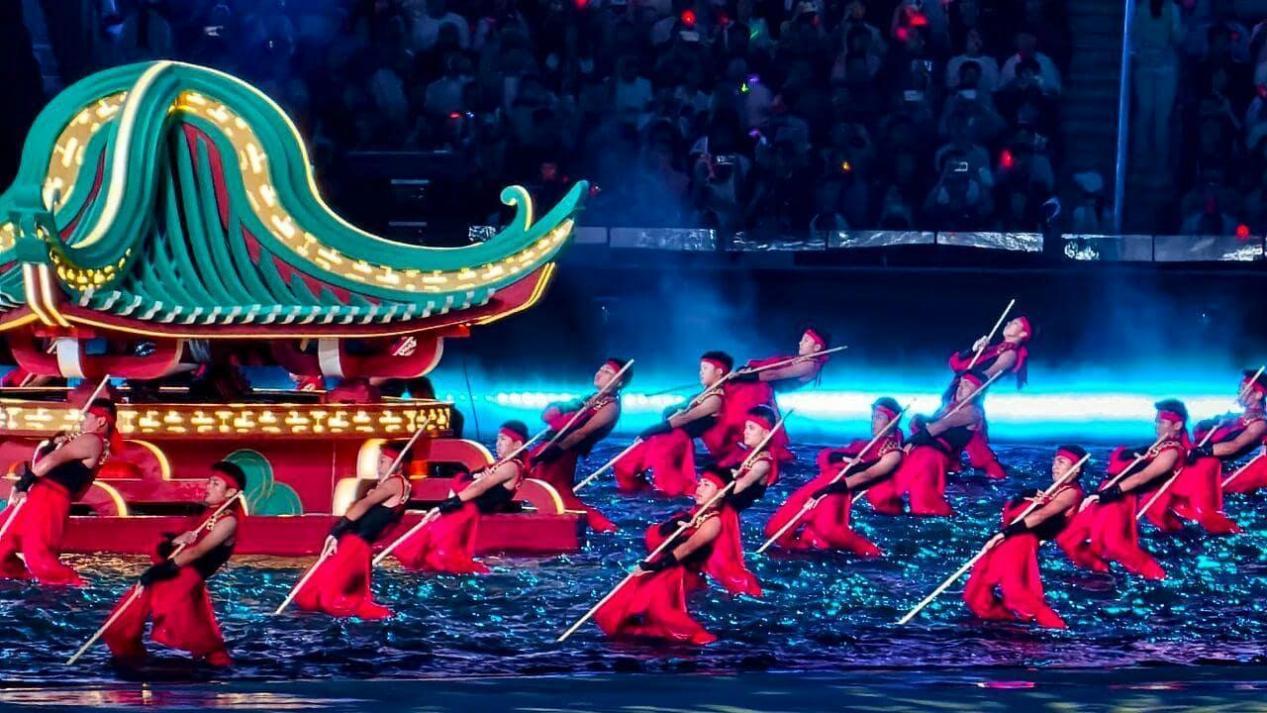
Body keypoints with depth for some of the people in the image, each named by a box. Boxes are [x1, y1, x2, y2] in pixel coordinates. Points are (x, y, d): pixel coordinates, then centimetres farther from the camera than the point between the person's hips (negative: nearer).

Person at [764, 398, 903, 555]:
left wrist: (838, 485, -22)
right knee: (776, 529, -3)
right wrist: (846, 459, -5)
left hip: (838, 490, -8)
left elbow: (867, 475, -10)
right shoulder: (861, 445, 26)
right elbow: (824, 455, 16)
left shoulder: (893, 453, 5)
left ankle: (866, 550, -15)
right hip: (822, 484, 8)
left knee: (827, 528, -38)